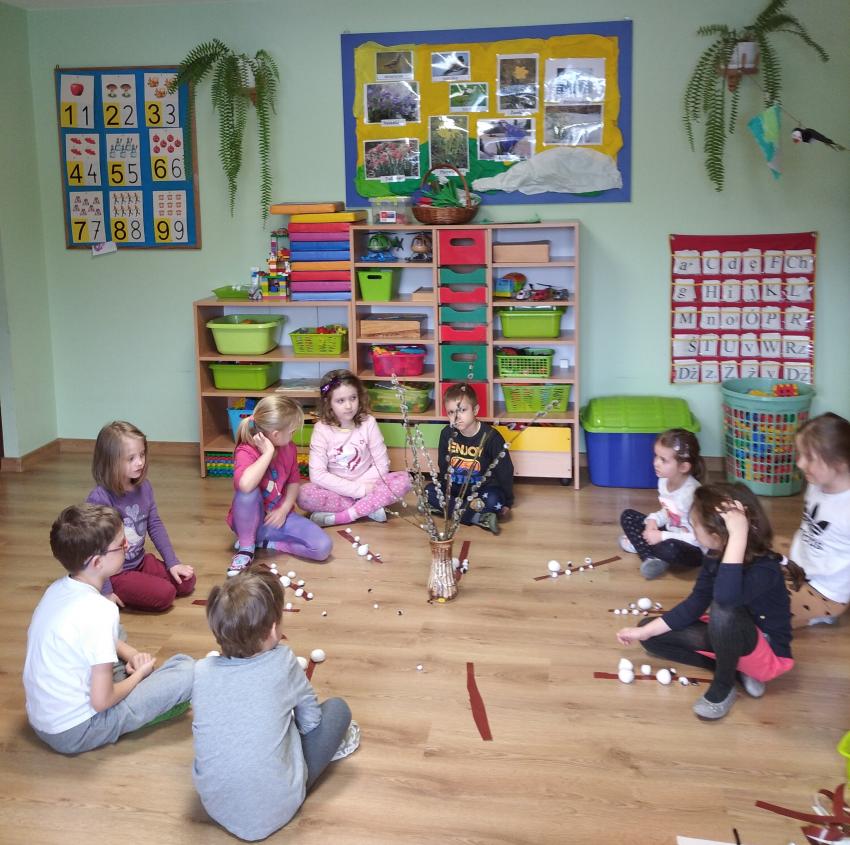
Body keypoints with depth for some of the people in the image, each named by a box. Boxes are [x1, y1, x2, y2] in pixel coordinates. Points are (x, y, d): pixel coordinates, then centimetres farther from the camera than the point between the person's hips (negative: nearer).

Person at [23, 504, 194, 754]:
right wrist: (139, 674, -4)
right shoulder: (100, 611, -26)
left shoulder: (58, 589, -1)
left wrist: (131, 654, 4)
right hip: (74, 733, -8)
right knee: (187, 670, -11)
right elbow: (102, 701, -22)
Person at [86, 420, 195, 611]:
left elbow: (155, 524, 7)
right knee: (165, 594, -19)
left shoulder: (143, 487, -5)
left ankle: (134, 589, 12)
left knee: (187, 582, 2)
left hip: (141, 561, 7)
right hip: (114, 573, -7)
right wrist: (105, 591, -20)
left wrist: (172, 562, 4)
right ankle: (121, 596, 2)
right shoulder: (99, 499, -25)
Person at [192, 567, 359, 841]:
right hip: (275, 811, -3)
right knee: (337, 708, 10)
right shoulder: (282, 662, -17)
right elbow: (310, 721, -1)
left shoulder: (202, 671, -11)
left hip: (214, 806, 3)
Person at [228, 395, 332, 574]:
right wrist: (268, 452, -36)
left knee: (323, 547, -15)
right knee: (248, 492, -39)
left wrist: (284, 510, -11)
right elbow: (245, 484, -47)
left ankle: (263, 542, -1)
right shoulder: (246, 452, -25)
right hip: (250, 521, -5)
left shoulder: (289, 448, -5)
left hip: (278, 517, 5)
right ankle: (246, 547, -14)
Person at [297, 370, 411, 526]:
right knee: (304, 495, -30)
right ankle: (370, 507, -22)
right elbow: (317, 474, -18)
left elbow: (382, 464, -5)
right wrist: (359, 490, -23)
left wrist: (361, 484, -19)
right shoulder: (322, 429, -11)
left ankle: (340, 517, -26)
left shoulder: (368, 423, -6)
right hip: (336, 490, -1)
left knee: (403, 480, -23)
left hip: (365, 485, 2)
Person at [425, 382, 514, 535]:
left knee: (493, 500, -36)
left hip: (483, 488, -5)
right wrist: (445, 492, 8)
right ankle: (480, 518, -26)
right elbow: (443, 466, 6)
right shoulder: (447, 434, -9)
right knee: (429, 492, -22)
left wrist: (507, 502, -4)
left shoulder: (491, 436, -19)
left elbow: (505, 471, -10)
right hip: (454, 487, 5)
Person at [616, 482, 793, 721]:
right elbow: (694, 605, -1)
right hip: (730, 639, 8)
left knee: (724, 610, -39)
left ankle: (724, 686, -12)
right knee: (652, 635, 2)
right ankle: (736, 667, 0)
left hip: (767, 654, -8)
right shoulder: (716, 556, -8)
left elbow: (726, 597, -53)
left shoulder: (765, 569, -32)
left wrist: (738, 535, -52)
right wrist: (644, 631, -5)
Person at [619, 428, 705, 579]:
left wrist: (662, 537, -25)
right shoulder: (664, 481, -5)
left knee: (669, 549, -41)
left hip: (694, 548, -8)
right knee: (628, 516, 2)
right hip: (671, 535, 9)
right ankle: (651, 558, -16)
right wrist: (653, 520, -9)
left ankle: (641, 546, -7)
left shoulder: (692, 493, -29)